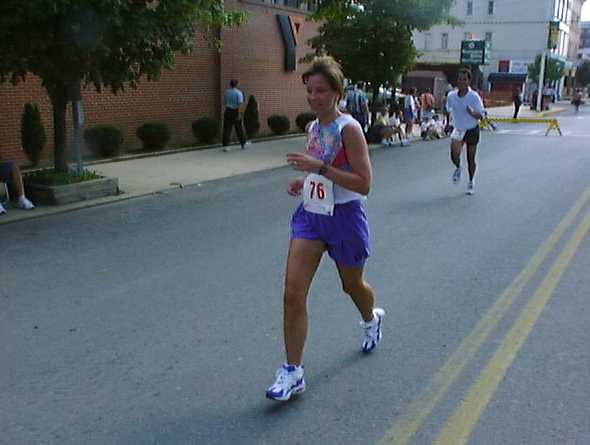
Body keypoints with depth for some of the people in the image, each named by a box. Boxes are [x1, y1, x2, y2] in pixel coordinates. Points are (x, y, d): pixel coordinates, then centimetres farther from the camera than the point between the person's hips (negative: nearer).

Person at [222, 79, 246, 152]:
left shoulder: (226, 92, 7)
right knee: (239, 128, 11)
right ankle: (243, 144, 22)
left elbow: (224, 103, 16)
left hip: (227, 111, 3)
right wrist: (236, 107, -7)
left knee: (227, 129, 1)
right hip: (235, 112, -3)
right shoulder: (238, 92, -6)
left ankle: (225, 146, -6)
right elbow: (240, 102, -20)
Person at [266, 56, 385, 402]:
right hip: (311, 215, 6)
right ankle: (293, 372, 2)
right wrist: (303, 180, 2)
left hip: (344, 218, -6)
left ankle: (372, 319, 55)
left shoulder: (349, 128, -16)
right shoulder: (314, 127, 7)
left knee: (352, 286, 18)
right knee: (293, 292, -7)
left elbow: (364, 184, -22)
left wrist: (319, 167, -29)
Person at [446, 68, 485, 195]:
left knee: (471, 159, 5)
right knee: (454, 155, -19)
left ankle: (471, 183, 27)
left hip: (472, 130, -2)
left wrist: (472, 113, -35)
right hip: (458, 130, 2)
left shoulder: (474, 97, -16)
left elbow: (481, 114, -16)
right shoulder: (451, 96, -6)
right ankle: (458, 168, 17)